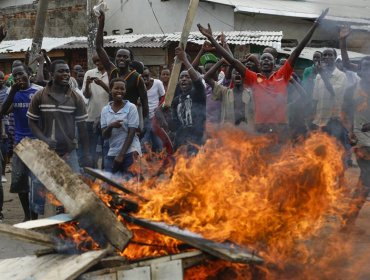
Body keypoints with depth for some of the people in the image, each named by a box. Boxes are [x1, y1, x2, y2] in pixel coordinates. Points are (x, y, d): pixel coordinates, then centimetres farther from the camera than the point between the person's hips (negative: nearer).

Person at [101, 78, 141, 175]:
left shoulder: (131, 107, -5)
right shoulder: (105, 110, 5)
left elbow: (131, 134, -8)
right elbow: (104, 136, 2)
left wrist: (121, 155, -14)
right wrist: (111, 126, -20)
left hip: (129, 151, -4)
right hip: (112, 152, 4)